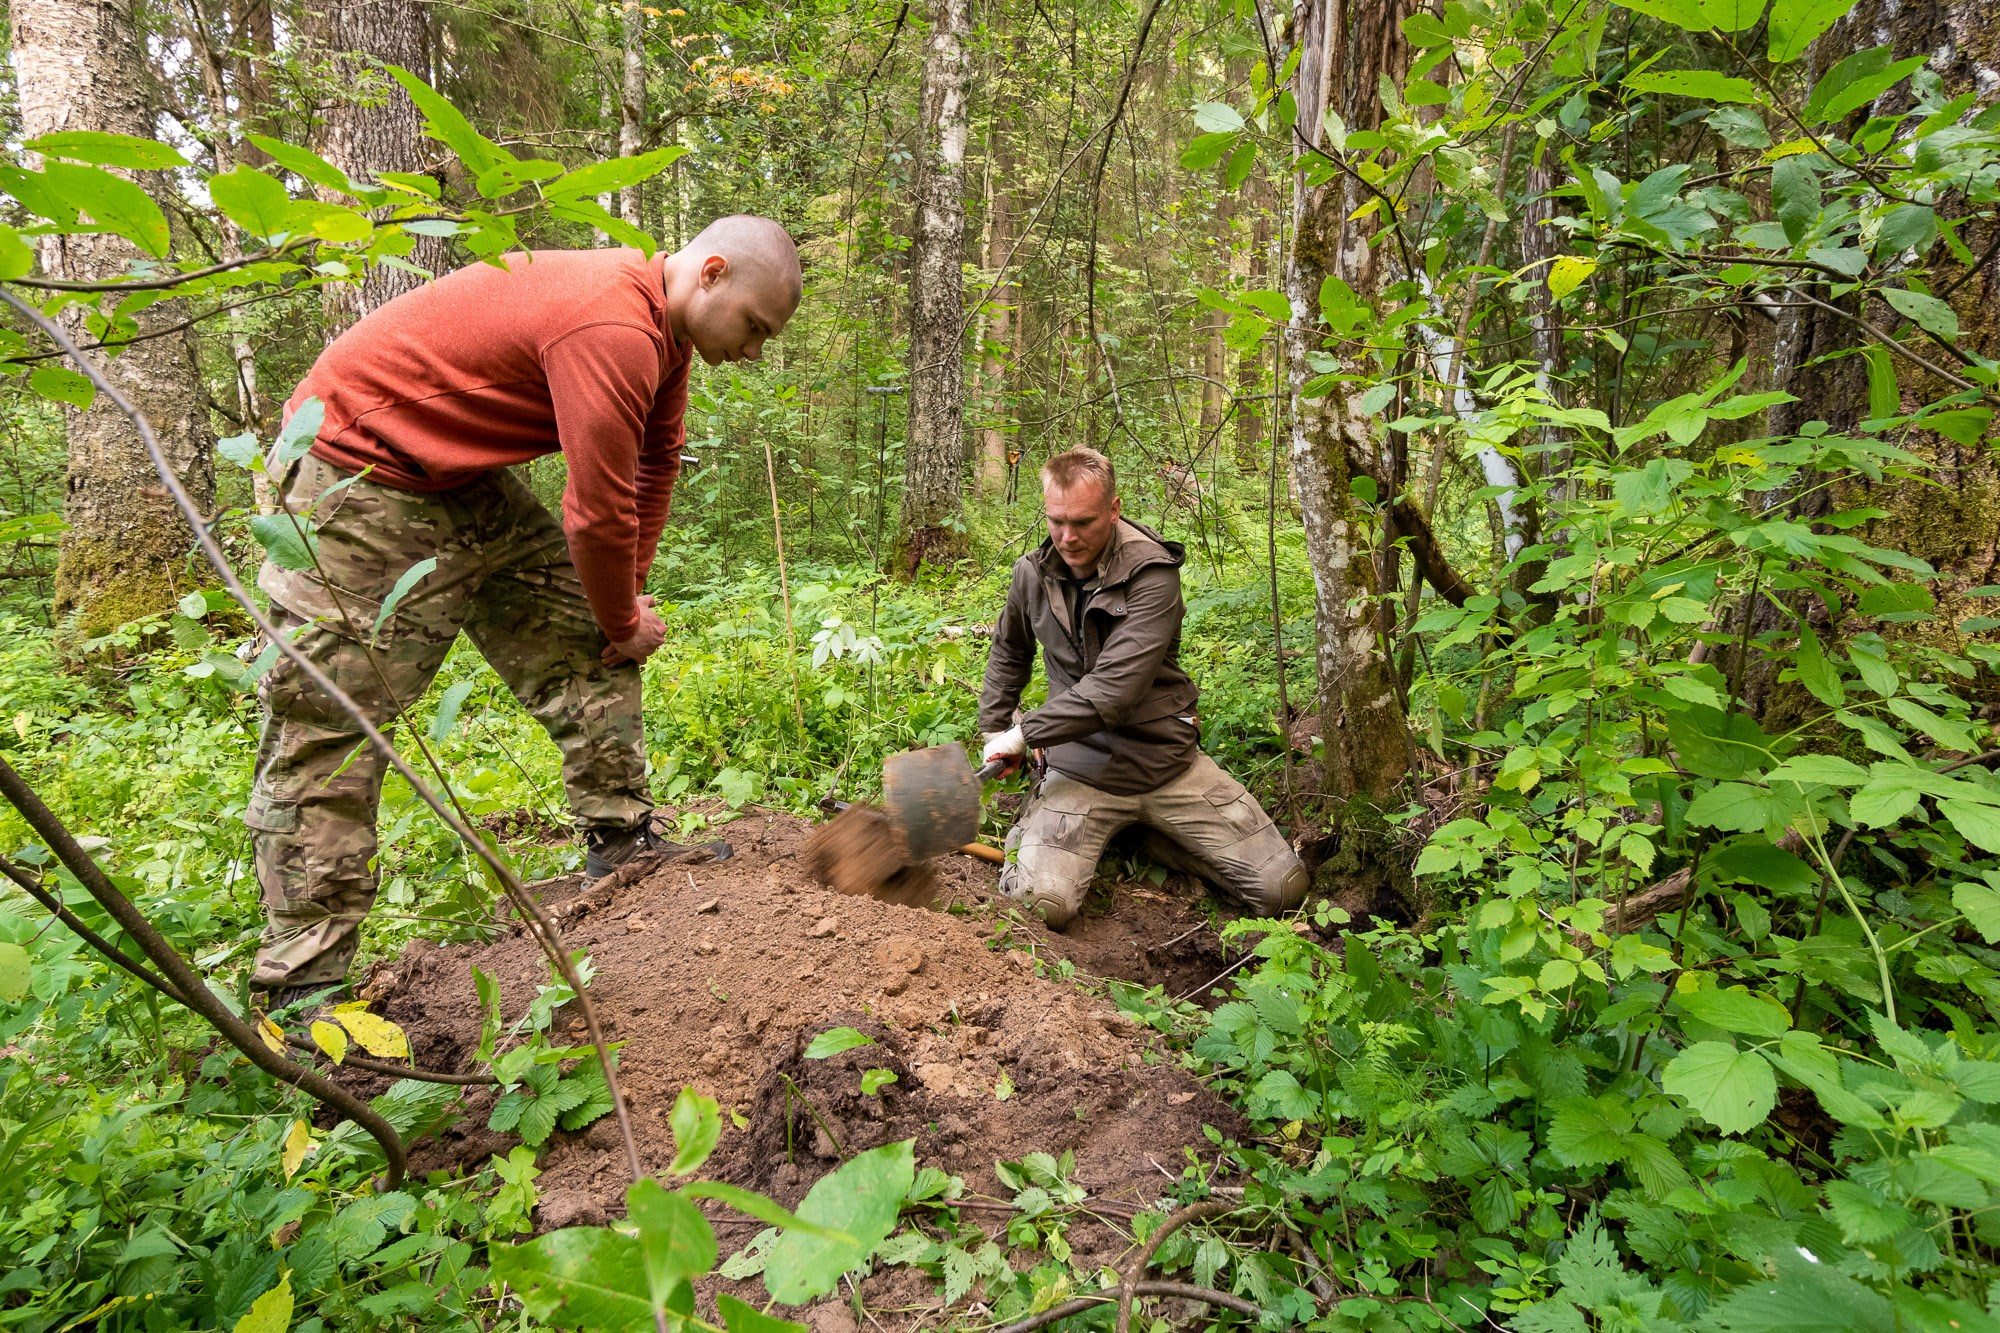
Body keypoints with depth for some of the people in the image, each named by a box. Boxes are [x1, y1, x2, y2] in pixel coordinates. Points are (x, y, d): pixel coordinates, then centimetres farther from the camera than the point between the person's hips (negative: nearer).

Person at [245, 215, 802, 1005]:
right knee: (330, 726, -7)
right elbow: (600, 514, -25)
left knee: (585, 632, 7)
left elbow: (656, 463, 14)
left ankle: (620, 842, 15)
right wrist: (626, 623, -8)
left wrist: (625, 596, 13)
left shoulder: (662, 325, 4)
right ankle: (304, 982, 0)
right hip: (362, 475, -10)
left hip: (463, 479, 10)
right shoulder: (612, 330, -28)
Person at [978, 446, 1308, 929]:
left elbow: (1113, 693, -24)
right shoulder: (1033, 571, 0)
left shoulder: (1152, 574, -16)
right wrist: (995, 731, 16)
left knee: (1283, 889, -4)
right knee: (1039, 905, -23)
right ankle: (1031, 827, 12)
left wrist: (1025, 734, -15)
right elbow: (1009, 651, 22)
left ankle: (1157, 834, 18)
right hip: (1081, 767, 1)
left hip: (1165, 758, -1)